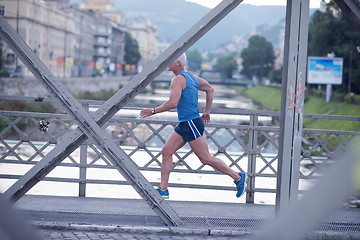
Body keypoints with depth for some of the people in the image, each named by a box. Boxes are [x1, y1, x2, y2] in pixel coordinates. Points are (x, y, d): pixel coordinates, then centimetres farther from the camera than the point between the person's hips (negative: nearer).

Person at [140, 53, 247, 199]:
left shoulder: (178, 79, -14)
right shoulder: (191, 77, 15)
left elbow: (173, 103, -26)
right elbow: (210, 90, 25)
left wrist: (153, 111, -16)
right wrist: (207, 111, 28)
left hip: (191, 124, -10)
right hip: (184, 124, 10)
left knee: (206, 159, -3)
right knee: (166, 152, 6)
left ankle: (238, 177, 7)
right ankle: (163, 190, 7)